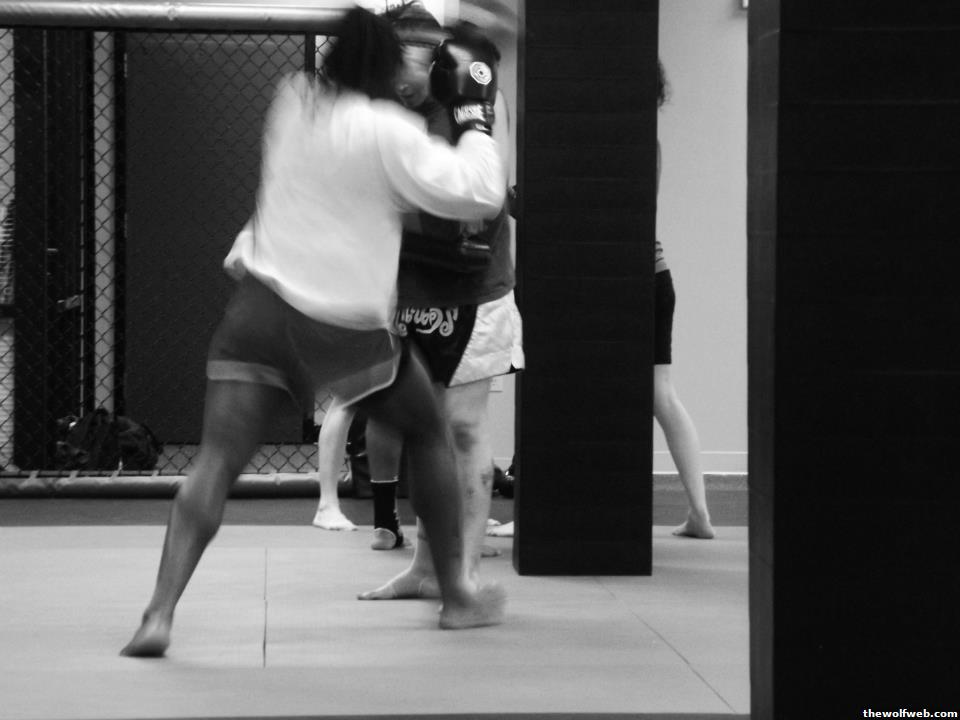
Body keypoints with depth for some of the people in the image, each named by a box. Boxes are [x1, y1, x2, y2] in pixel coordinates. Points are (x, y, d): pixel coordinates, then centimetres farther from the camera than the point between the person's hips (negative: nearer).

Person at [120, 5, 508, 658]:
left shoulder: (292, 99, 5)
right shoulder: (387, 131, -12)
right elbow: (478, 195, -12)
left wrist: (440, 72, 18)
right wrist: (473, 115, 0)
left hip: (263, 305, 3)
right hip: (348, 326, -3)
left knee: (217, 463, -4)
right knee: (430, 434, 20)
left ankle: (160, 614, -20)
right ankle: (457, 594, 28)